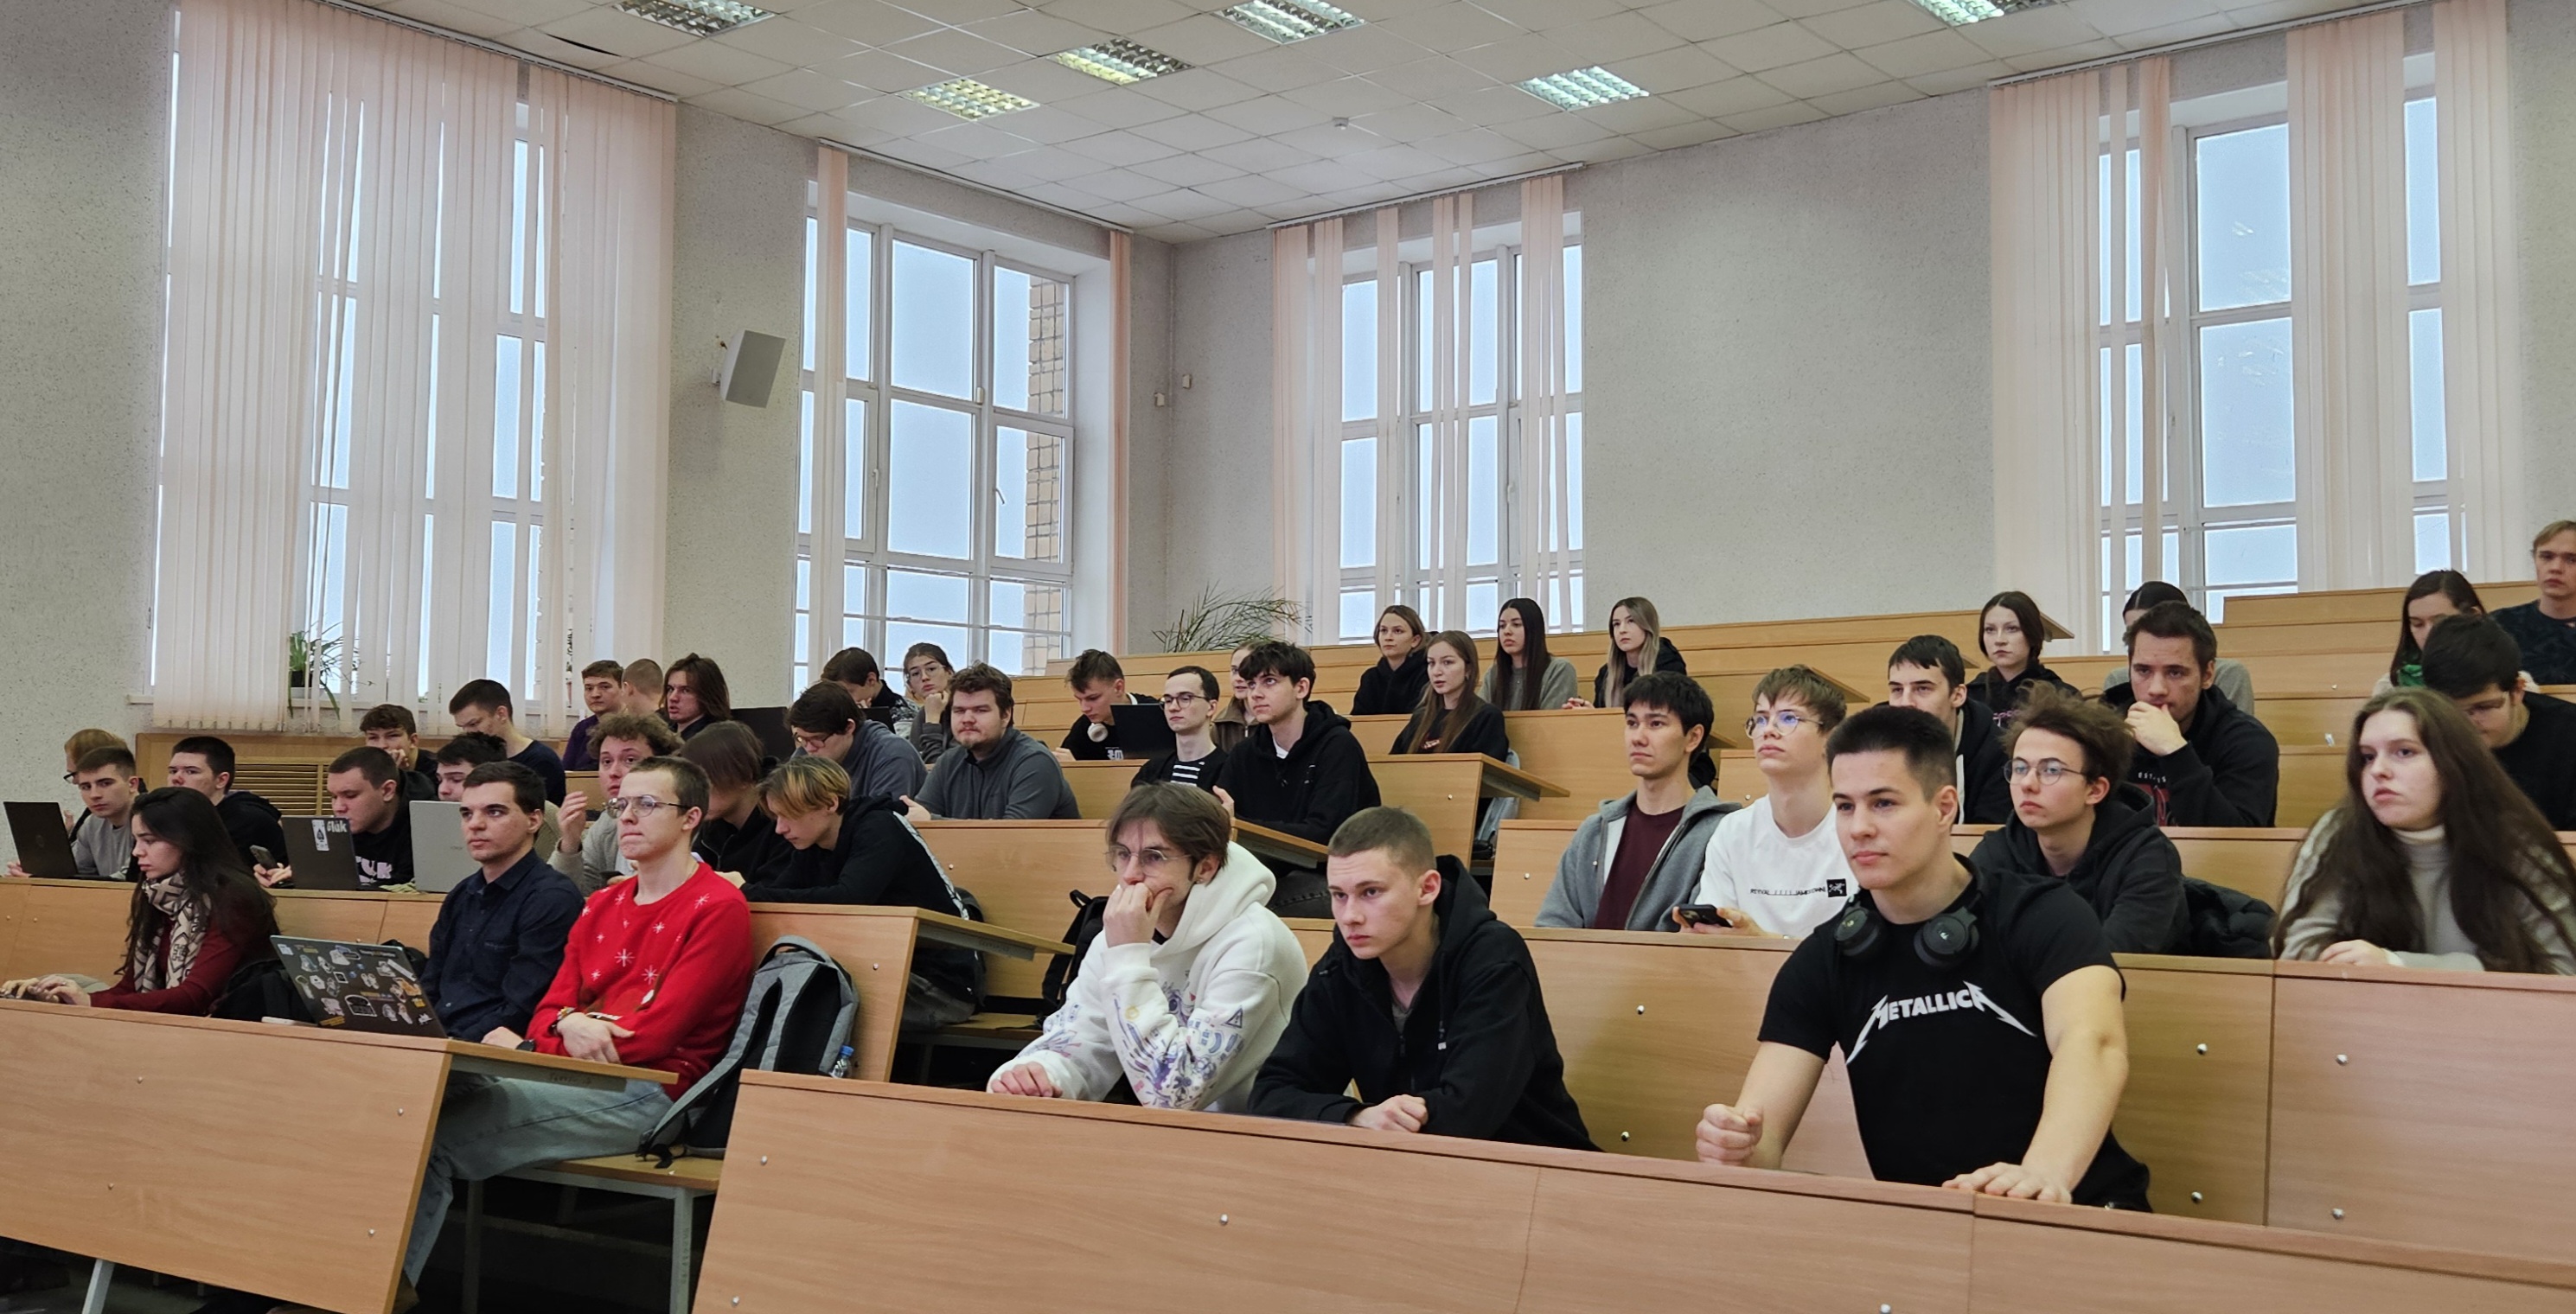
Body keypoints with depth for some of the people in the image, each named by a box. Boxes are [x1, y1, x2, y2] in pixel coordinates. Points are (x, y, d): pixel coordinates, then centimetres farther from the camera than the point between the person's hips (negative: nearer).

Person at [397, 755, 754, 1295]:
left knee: (439, 1140, -22)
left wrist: (532, 1048, -8)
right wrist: (568, 1023, -11)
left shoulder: (718, 906, -3)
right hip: (572, 1079, 7)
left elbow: (657, 1032, -11)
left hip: (644, 1093, -7)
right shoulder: (601, 906, 22)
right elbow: (547, 1010, 15)